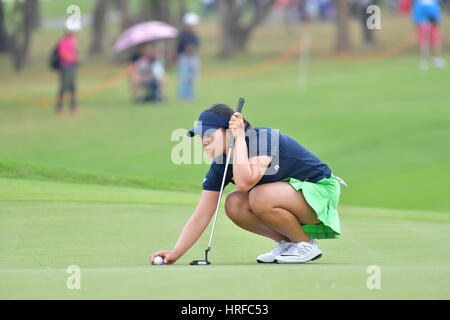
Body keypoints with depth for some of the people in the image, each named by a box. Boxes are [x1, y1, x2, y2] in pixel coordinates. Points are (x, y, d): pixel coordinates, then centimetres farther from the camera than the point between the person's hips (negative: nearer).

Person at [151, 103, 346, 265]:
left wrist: (239, 137, -31)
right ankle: (286, 242, 4)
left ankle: (306, 244, -9)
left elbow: (244, 183, -41)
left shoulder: (261, 138, -25)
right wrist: (175, 254, -16)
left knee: (259, 198, -31)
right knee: (234, 204, -14)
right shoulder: (220, 166, -5)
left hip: (320, 192, -7)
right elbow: (201, 216, -5)